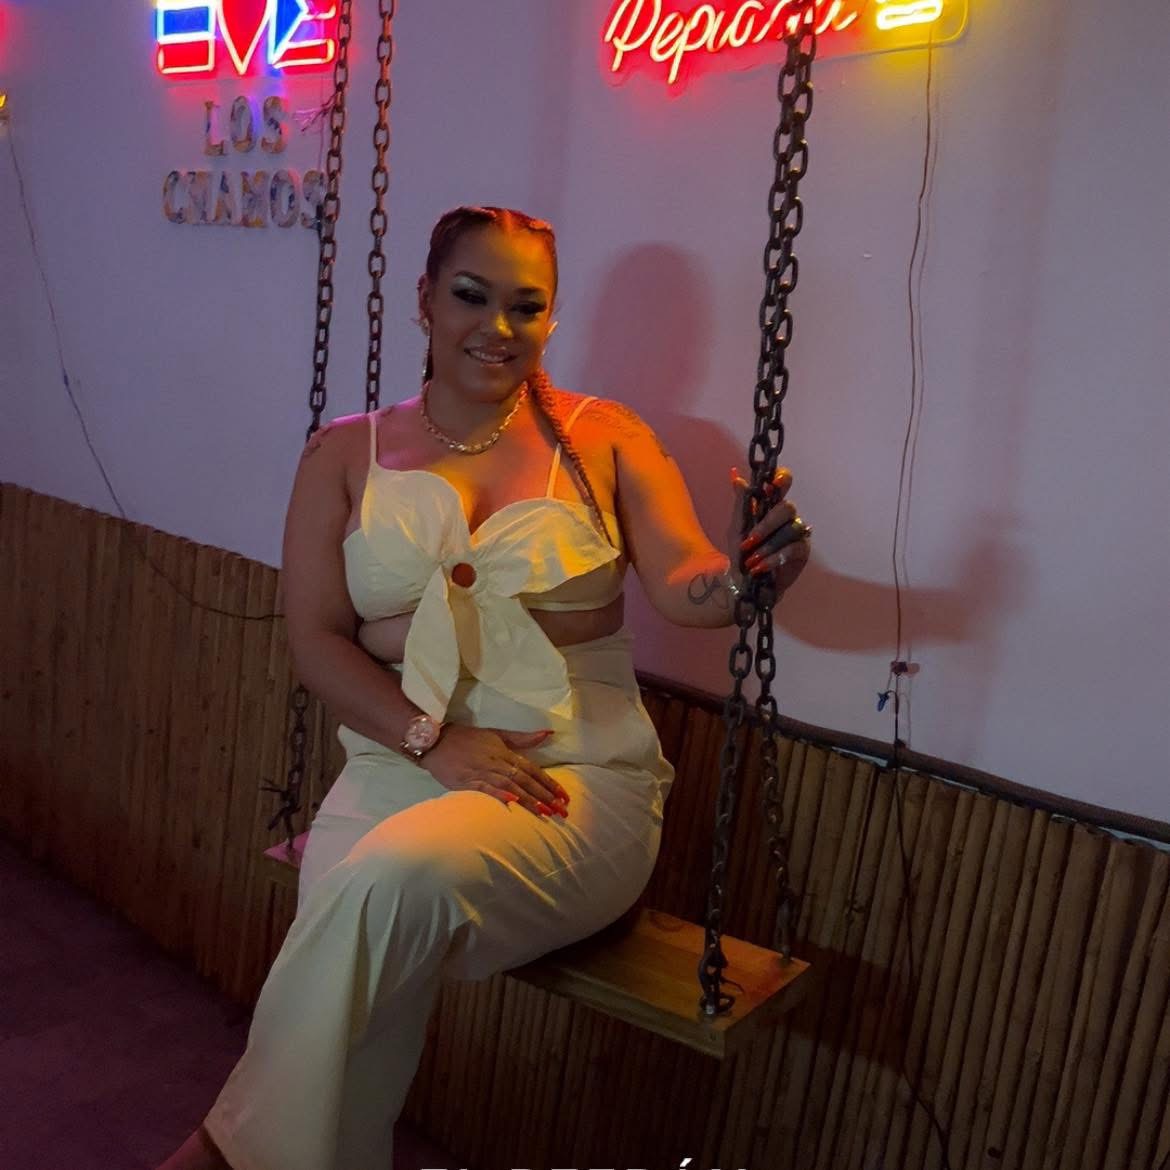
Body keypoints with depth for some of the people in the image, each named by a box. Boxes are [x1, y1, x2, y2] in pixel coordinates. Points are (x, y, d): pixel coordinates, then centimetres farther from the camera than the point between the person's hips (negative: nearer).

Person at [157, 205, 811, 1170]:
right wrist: (436, 739, -13)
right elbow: (316, 637, 2)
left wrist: (743, 575, -31)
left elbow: (684, 588, -6)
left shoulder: (604, 439, 6)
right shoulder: (347, 455, 9)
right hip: (397, 761, 2)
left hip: (579, 779, -1)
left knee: (395, 873, -30)